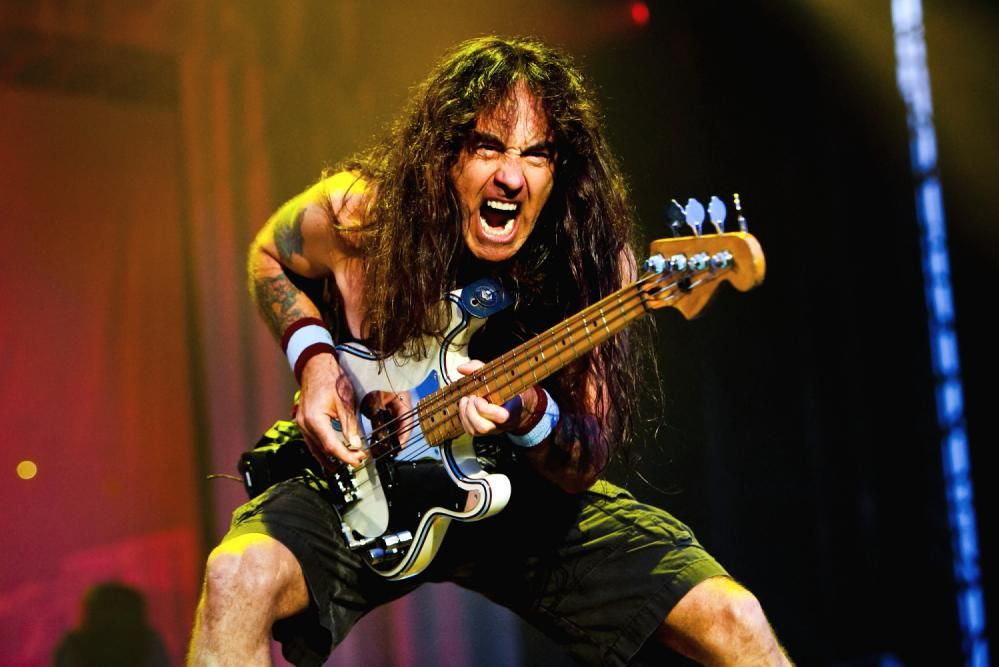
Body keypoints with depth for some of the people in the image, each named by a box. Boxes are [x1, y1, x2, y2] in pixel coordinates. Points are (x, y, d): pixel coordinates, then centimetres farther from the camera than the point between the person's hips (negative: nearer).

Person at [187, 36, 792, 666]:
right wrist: (314, 357, -8)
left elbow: (585, 467, -10)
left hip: (528, 497, 1)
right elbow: (270, 258, 10)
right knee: (238, 579, -34)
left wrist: (529, 416, -32)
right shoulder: (356, 214, -15)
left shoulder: (595, 259, -15)